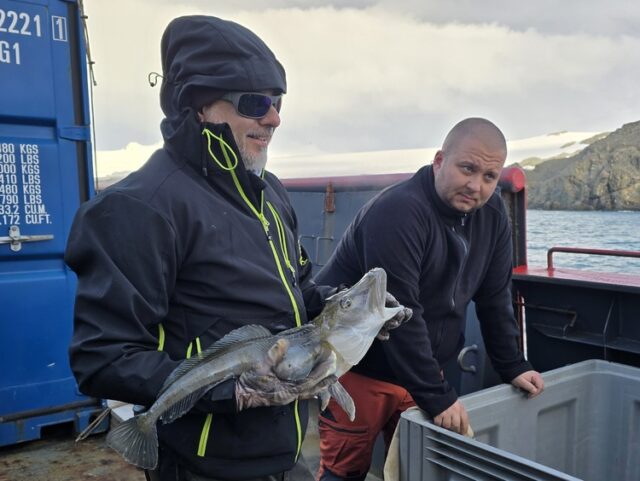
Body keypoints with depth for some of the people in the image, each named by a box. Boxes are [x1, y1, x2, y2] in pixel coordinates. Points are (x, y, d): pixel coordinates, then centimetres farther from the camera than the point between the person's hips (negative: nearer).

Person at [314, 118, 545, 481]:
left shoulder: (492, 214, -1)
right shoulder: (398, 212, -25)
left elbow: (494, 298, 6)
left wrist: (513, 367, 5)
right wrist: (437, 396, -22)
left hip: (418, 370, 7)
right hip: (356, 372, -6)